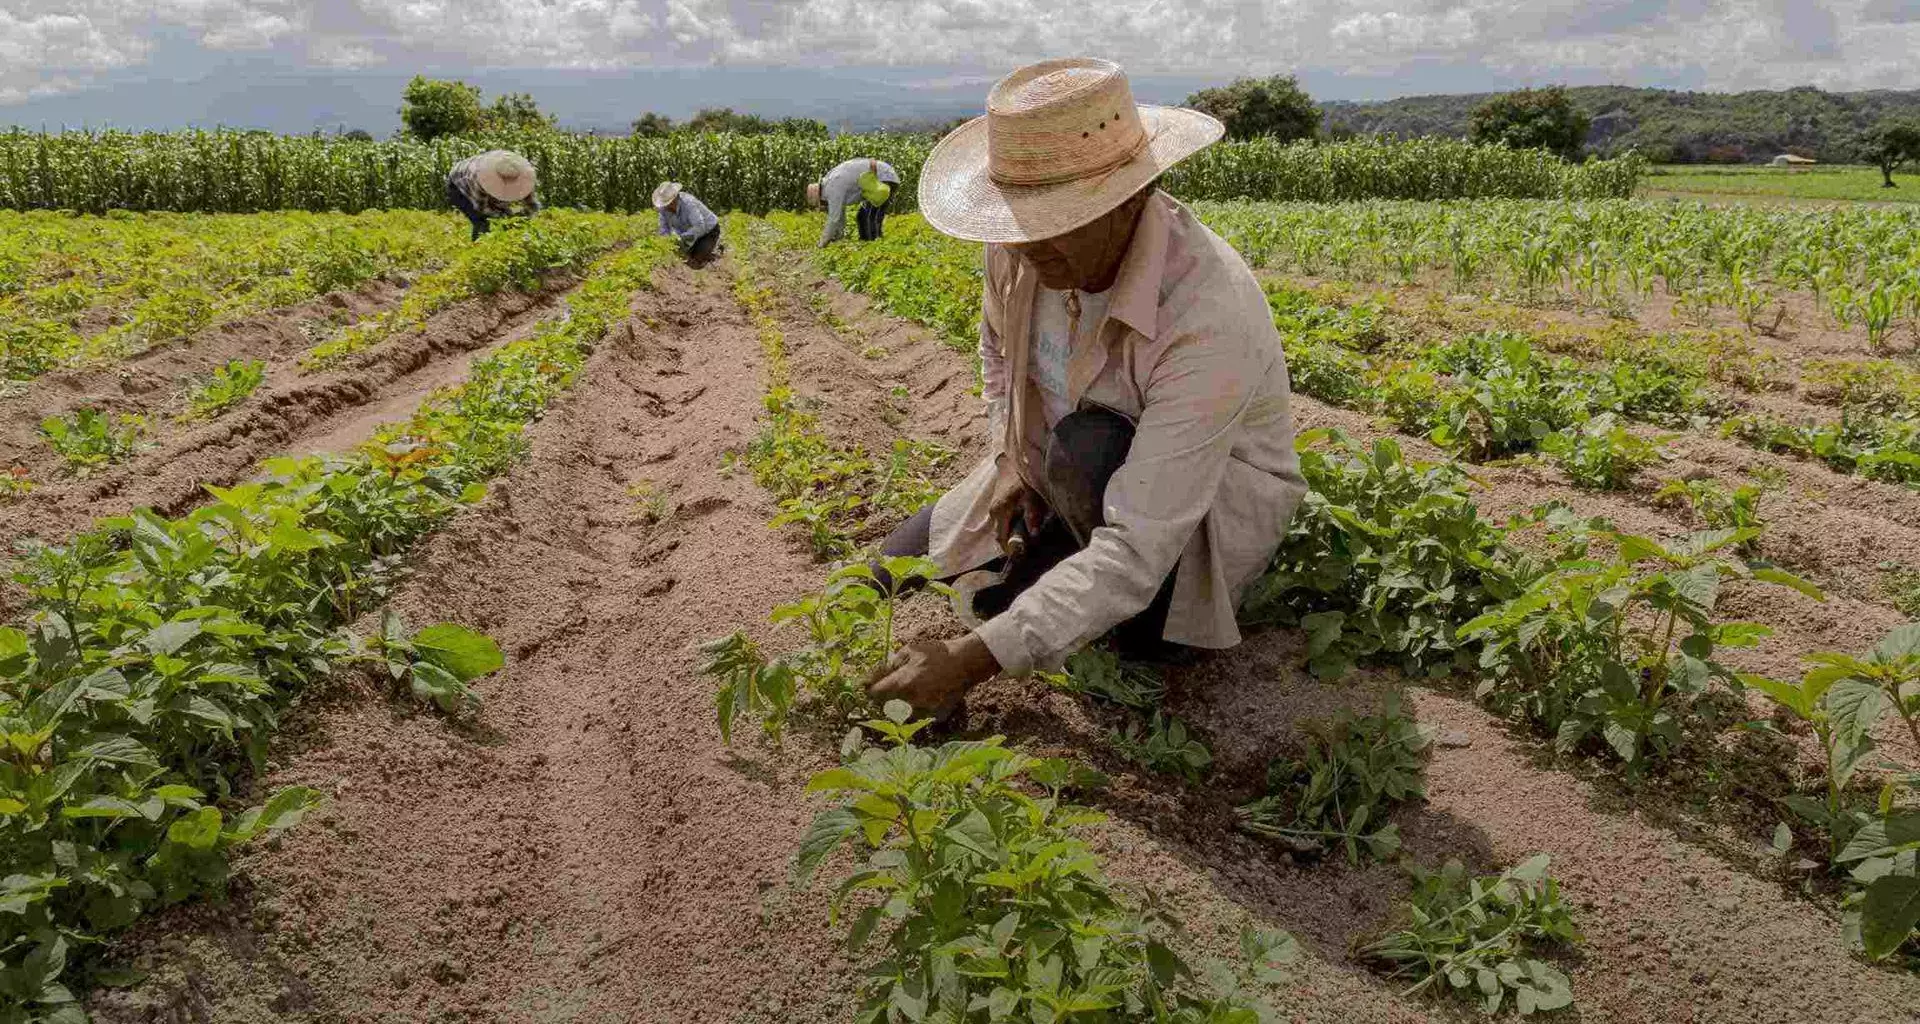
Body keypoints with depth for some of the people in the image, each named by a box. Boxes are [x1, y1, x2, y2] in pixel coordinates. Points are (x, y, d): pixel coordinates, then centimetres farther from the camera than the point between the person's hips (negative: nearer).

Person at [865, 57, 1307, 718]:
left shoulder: (1207, 321, -39)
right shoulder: (1023, 244, -18)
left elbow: (1138, 548, -42)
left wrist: (973, 660, -43)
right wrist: (1010, 459, -8)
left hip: (1206, 498, -6)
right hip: (1059, 474, 6)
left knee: (1089, 447, -38)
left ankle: (1135, 614, -7)